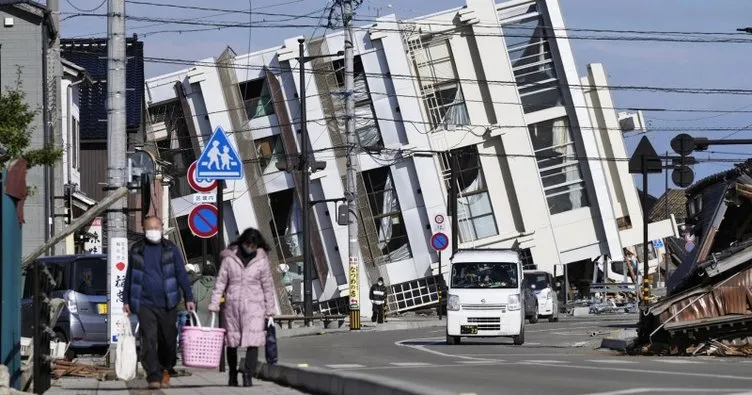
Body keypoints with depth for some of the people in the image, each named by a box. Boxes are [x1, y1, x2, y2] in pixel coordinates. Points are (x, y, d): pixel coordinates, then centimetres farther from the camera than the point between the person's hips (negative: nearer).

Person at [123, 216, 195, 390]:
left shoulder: (170, 249, 5)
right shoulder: (137, 250, 8)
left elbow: (181, 274, 5)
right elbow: (129, 276, 15)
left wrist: (189, 298, -1)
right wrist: (126, 300, 14)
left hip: (167, 303, 0)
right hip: (145, 303, 0)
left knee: (168, 340, 7)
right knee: (149, 341, -10)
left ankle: (165, 370, 28)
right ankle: (153, 377, -12)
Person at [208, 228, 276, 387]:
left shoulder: (261, 260, 2)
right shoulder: (229, 258, 2)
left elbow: (268, 286, 6)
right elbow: (220, 282, 4)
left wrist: (270, 310, 6)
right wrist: (214, 304, -2)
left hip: (254, 305, -1)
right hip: (232, 305, 1)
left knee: (253, 341, -13)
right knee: (231, 342, 9)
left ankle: (248, 375, -14)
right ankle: (232, 375, 23)